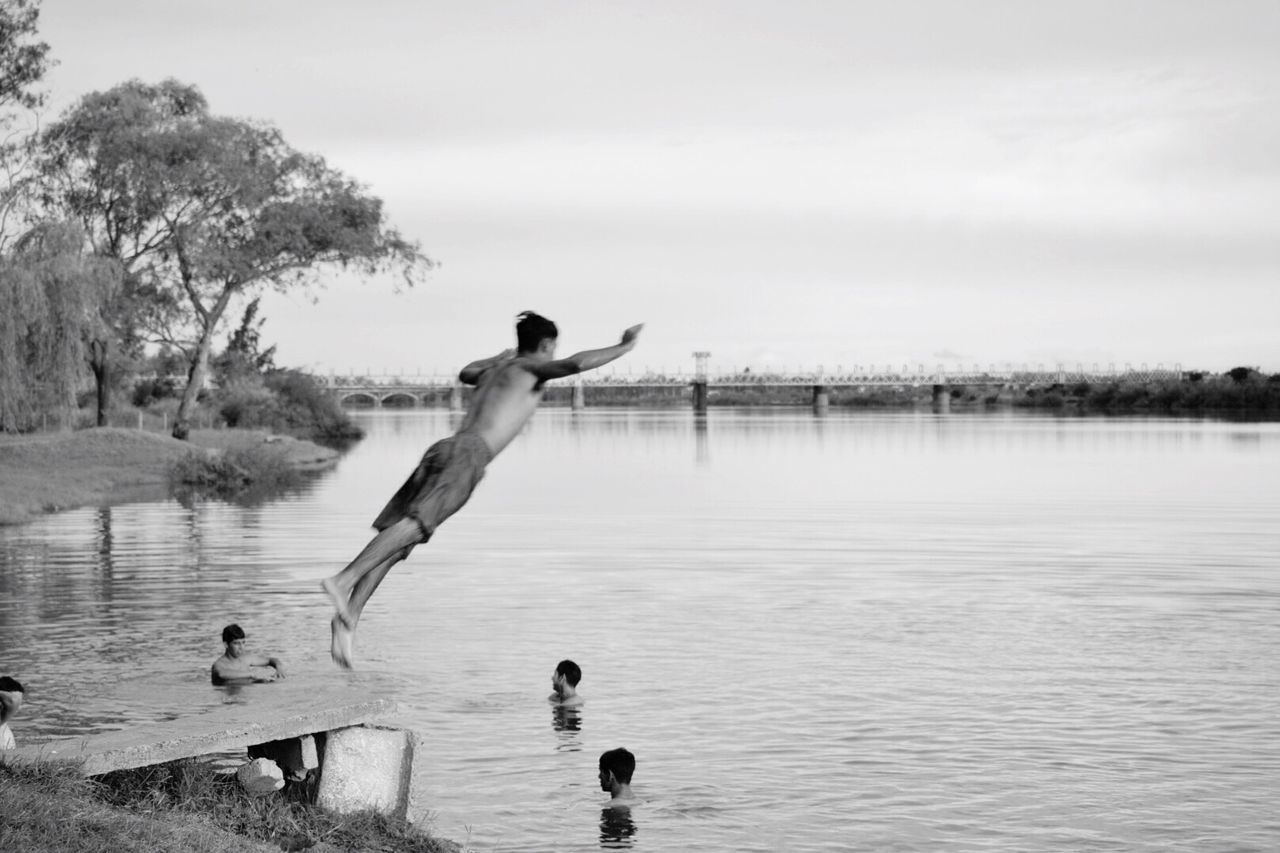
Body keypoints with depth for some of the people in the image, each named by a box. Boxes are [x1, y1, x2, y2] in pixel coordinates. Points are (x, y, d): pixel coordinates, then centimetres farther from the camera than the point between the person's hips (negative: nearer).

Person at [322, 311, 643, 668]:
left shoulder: (494, 370, 33)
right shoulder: (533, 370, 13)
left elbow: (466, 373, 57)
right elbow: (577, 363, -6)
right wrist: (624, 347, 8)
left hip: (441, 448, 7)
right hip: (468, 454, -7)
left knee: (397, 539, -3)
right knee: (414, 524, -22)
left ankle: (348, 616, -17)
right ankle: (343, 580, -40)